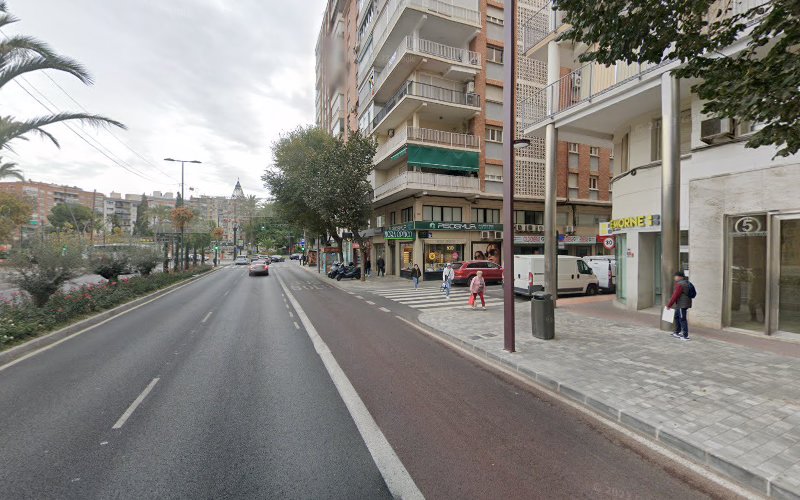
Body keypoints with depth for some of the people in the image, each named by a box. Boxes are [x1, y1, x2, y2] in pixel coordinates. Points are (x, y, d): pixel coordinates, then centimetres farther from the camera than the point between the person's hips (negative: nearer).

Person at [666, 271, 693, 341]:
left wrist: (669, 305, -12)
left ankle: (685, 336, 1)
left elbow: (675, 296, -19)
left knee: (682, 319, -4)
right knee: (677, 317, 19)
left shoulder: (680, 284, -17)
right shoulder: (687, 283, 13)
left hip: (682, 305, -10)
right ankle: (677, 333, 27)